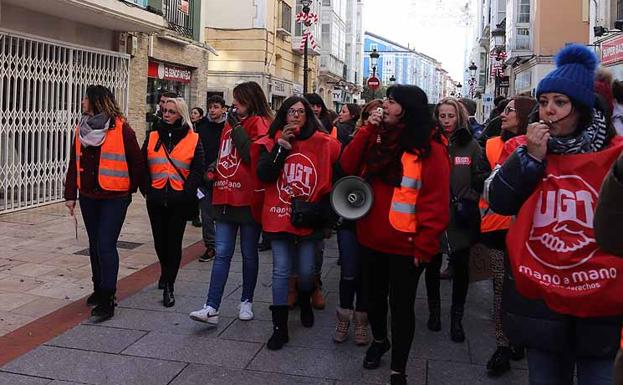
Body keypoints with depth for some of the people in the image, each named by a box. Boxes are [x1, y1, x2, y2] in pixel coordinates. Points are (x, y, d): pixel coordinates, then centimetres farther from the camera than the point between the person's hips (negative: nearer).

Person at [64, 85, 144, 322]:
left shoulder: (121, 129, -12)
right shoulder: (82, 129, 8)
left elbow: (137, 163, -5)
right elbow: (74, 163, 11)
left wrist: (130, 189, 4)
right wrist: (70, 194, 7)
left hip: (114, 198, -6)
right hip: (88, 196, 7)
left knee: (106, 246, -10)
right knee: (95, 245, 16)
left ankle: (107, 301, -4)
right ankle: (99, 289, 31)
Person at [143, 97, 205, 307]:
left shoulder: (193, 140, 1)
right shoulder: (152, 137, 9)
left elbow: (198, 170, -3)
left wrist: (187, 193, -11)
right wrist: (147, 190, -2)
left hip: (180, 201, -3)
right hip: (156, 200, 3)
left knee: (174, 242, 1)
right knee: (159, 240, 13)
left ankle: (169, 286, 10)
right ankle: (166, 273, 39)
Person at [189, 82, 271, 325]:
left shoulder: (259, 124, -5)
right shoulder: (230, 123, 16)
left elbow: (252, 155, -18)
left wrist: (237, 127, -14)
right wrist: (215, 172, 15)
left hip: (248, 199, -6)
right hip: (226, 198, 6)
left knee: (249, 254, 9)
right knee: (222, 253, 2)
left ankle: (246, 301, 23)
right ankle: (211, 308, 1)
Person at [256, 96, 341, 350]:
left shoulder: (323, 144, 0)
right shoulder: (272, 143, 1)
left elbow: (333, 180, 7)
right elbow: (264, 175, -12)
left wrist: (321, 209, 2)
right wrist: (281, 146, -18)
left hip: (308, 220, 1)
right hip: (279, 217, 0)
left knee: (307, 270, 11)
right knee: (281, 271, 2)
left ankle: (305, 303, 44)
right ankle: (280, 327, 10)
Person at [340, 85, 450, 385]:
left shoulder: (430, 150, -13)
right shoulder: (377, 138, 7)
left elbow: (436, 203, -15)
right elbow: (348, 166, -1)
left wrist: (424, 246, -17)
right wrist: (367, 130, -9)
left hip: (405, 245, -6)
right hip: (371, 238, 6)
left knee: (401, 305, 6)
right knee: (374, 296, 22)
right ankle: (379, 340, 48)